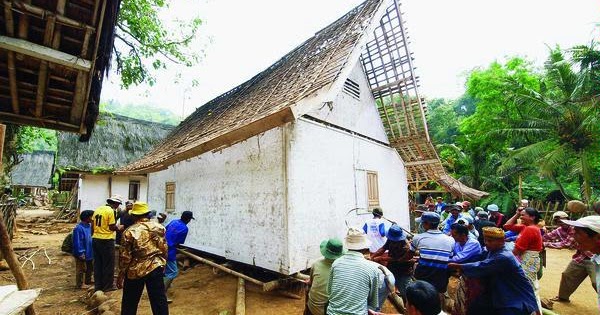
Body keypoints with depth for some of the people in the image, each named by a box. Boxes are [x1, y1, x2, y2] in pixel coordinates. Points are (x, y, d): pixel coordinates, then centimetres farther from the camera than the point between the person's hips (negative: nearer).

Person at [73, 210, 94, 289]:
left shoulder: (88, 226, 4)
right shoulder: (78, 228, -24)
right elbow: (77, 242, -23)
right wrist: (81, 253, -20)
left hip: (89, 252, 9)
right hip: (82, 254, -9)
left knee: (90, 268, 21)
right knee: (81, 269, 6)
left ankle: (88, 281, 37)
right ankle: (79, 284, 21)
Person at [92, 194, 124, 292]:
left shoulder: (98, 209, 8)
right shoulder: (111, 211, -15)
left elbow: (92, 225, 12)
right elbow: (112, 227, -15)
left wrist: (94, 235, 22)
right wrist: (119, 228, 4)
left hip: (95, 239, 8)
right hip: (106, 240, -8)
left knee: (97, 263, 16)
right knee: (108, 264, 5)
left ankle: (98, 285, 25)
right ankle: (108, 286, 14)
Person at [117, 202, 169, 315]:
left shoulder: (130, 232, -11)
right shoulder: (159, 228, -1)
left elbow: (125, 257, -8)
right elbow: (164, 249, 5)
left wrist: (121, 275, 4)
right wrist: (162, 265, 18)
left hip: (136, 271, -2)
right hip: (156, 268, 2)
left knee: (129, 303, 18)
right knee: (159, 300, 10)